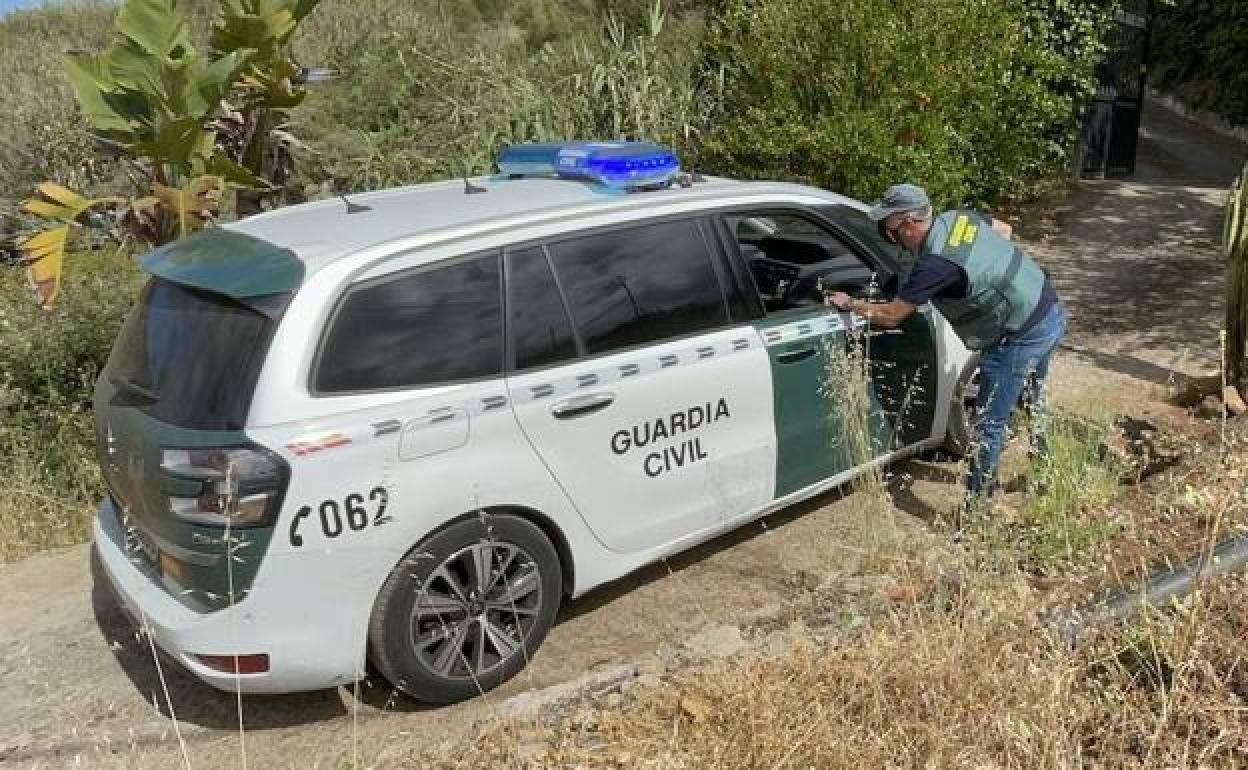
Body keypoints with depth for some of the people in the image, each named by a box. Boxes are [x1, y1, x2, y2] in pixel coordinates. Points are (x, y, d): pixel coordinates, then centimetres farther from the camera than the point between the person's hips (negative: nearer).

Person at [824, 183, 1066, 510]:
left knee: (989, 424, 1)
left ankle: (977, 507, 10)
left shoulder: (934, 264, -24)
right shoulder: (958, 217, 0)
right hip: (1051, 311, 9)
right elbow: (1004, 229, 20)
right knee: (1032, 399, 30)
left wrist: (849, 304, -1)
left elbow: (890, 316, -16)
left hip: (1023, 336, -9)